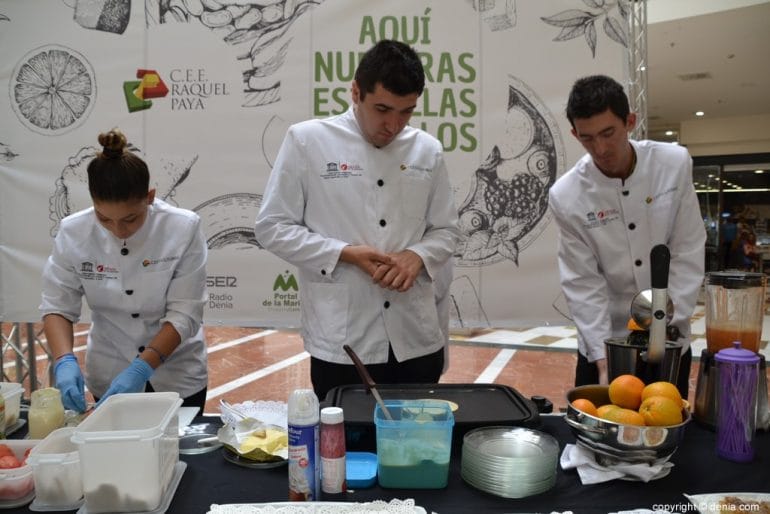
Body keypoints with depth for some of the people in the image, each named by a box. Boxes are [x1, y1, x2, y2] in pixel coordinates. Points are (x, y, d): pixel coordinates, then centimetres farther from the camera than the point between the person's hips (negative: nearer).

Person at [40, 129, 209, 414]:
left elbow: (185, 314, -20)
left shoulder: (183, 229, -20)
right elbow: (57, 306, -7)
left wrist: (143, 367, -29)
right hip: (109, 379, 2)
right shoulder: (74, 232, -13)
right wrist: (65, 362, -23)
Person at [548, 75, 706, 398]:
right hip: (604, 339, -1)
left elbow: (688, 253, -7)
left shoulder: (674, 164, -9)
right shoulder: (566, 196, -15)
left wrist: (665, 324, -14)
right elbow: (583, 283, -13)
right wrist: (602, 358, -19)